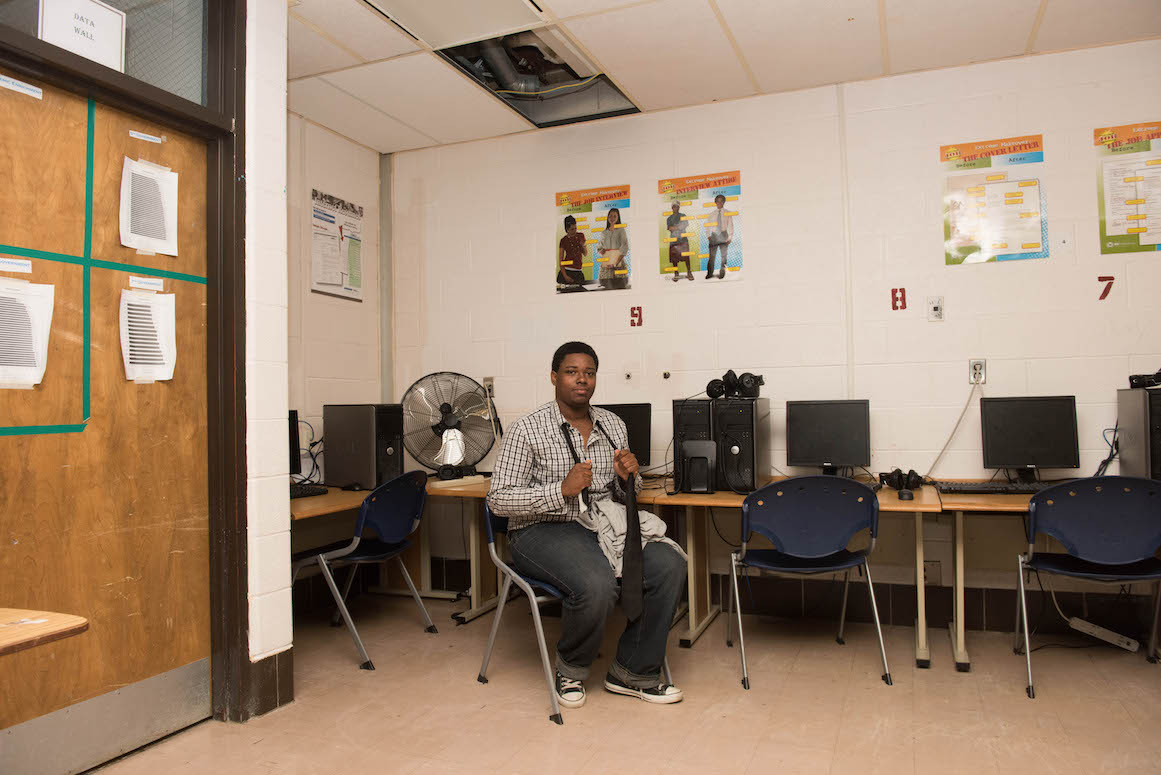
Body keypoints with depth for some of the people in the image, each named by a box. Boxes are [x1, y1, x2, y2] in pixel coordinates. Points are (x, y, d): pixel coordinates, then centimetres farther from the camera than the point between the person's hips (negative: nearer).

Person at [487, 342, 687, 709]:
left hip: (604, 523, 6)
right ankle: (571, 670, 0)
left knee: (669, 564, -19)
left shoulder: (613, 425, 11)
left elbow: (625, 494, 21)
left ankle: (633, 671, -1)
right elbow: (498, 500, -11)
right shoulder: (527, 430, -6)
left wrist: (629, 477, -5)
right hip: (543, 530, -5)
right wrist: (562, 490, -22)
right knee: (597, 584, -33)